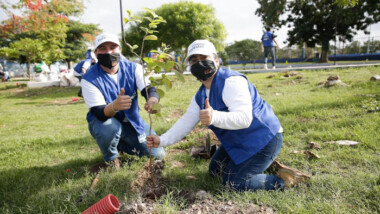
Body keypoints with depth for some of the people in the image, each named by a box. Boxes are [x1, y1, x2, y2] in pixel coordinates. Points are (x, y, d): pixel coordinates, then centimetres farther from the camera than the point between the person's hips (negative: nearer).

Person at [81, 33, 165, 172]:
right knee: (110, 127, -41)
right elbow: (99, 113, -28)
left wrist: (153, 100, -51)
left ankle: (121, 144, 22)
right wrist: (114, 106, -53)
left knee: (158, 155, -4)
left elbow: (149, 89, -25)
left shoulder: (133, 68, -10)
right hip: (102, 121, -3)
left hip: (132, 121, 4)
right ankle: (110, 159, -4)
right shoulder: (89, 79, -20)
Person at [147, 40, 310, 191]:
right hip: (238, 141, 10)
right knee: (215, 171, 21)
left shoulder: (231, 81, -26)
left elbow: (244, 118, -37)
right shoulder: (200, 96, 4)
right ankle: (264, 163, 30)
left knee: (233, 182, -10)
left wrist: (214, 117, -56)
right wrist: (162, 141, -7)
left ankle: (283, 179, 5)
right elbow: (186, 122, 4)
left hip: (264, 139, -10)